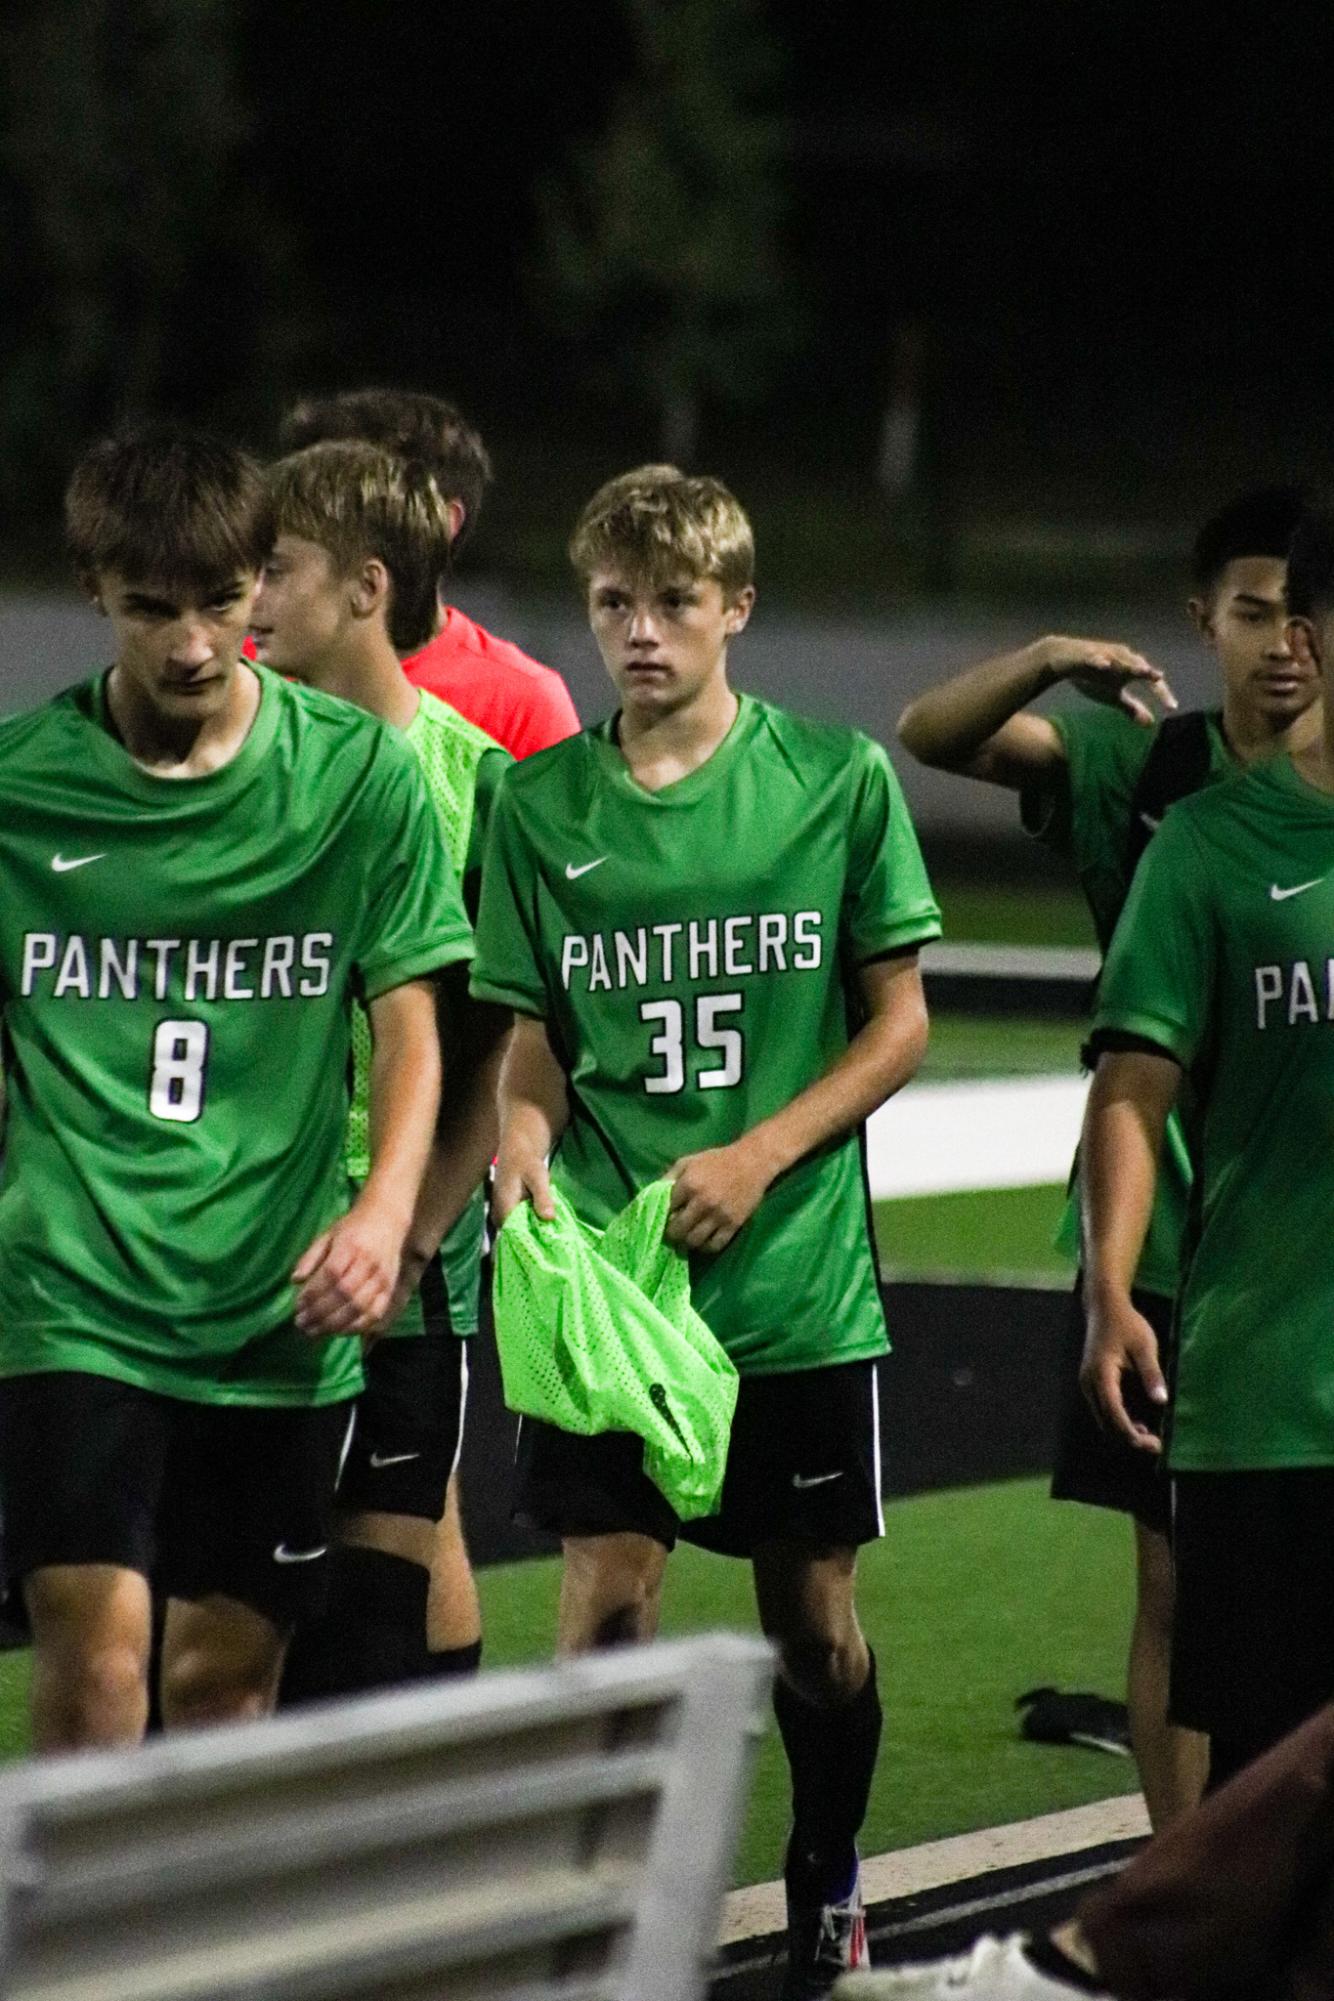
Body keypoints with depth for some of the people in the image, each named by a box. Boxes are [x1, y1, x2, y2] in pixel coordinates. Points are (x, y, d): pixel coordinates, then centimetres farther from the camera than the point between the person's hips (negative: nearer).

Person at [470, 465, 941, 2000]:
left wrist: (761, 1155, -10)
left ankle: (827, 1878, 32)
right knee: (607, 1601, -9)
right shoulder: (540, 804, 3)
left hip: (799, 1281, 0)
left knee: (812, 1614, 9)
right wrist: (523, 1138, -13)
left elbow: (900, 1023, 2)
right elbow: (534, 1035, 9)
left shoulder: (837, 779, -1)